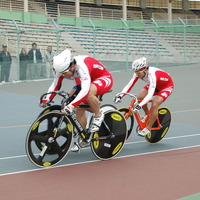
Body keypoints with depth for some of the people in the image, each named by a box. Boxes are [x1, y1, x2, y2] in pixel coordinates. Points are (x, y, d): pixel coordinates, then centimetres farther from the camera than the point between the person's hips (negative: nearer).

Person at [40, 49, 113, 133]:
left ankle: (98, 116, -13)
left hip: (104, 78, -8)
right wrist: (46, 100, -22)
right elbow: (55, 85, -8)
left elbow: (85, 90, -49)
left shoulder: (81, 66, -39)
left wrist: (71, 105, -58)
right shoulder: (62, 67, -18)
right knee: (79, 109, -3)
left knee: (89, 93, -38)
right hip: (90, 81, 8)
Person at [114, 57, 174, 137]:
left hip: (167, 85, -7)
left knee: (154, 104, -26)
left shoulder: (151, 75, -41)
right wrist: (120, 96, -36)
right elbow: (129, 85, -21)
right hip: (156, 84, 7)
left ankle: (148, 128, -9)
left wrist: (139, 105, -62)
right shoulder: (138, 73, -23)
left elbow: (150, 94, -51)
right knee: (140, 97, -13)